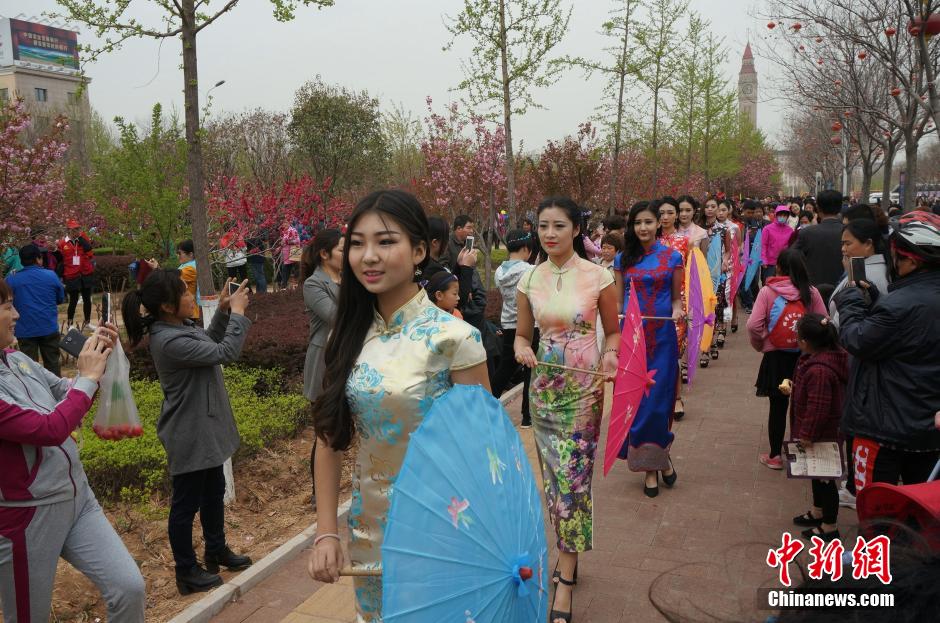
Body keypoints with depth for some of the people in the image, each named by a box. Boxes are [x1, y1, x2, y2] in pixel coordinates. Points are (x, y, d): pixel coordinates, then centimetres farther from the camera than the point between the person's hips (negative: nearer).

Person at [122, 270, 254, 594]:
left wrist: (223, 311, 4)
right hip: (189, 436, -10)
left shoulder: (179, 325, 0)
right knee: (187, 502, 8)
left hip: (206, 428, 10)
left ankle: (216, 551, 43)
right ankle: (187, 573, 25)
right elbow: (226, 353, -26)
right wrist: (237, 313, -16)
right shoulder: (170, 342, -29)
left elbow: (209, 342, 18)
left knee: (214, 491, 24)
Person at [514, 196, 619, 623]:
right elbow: (522, 334, 9)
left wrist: (609, 355, -18)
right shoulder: (529, 280, 1)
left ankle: (565, 580, 8)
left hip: (584, 387, -3)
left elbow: (613, 331, 2)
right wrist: (521, 348, -13)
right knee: (553, 474, 11)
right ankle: (569, 553, 31)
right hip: (544, 386, 4)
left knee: (572, 476, -3)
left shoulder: (598, 276, -8)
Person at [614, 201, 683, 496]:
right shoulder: (623, 259, 5)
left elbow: (677, 297, 7)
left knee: (658, 399, 1)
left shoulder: (673, 257, 1)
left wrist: (677, 311, -15)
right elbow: (617, 301, 8)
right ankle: (653, 462, 17)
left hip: (662, 336, -1)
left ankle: (656, 459, 23)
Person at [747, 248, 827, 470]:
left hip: (776, 357, -1)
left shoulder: (767, 291, -11)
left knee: (778, 405, 9)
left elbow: (753, 326, -16)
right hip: (806, 356, 2)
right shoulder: (811, 292, -6)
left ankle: (774, 456, 18)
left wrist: (761, 344, 2)